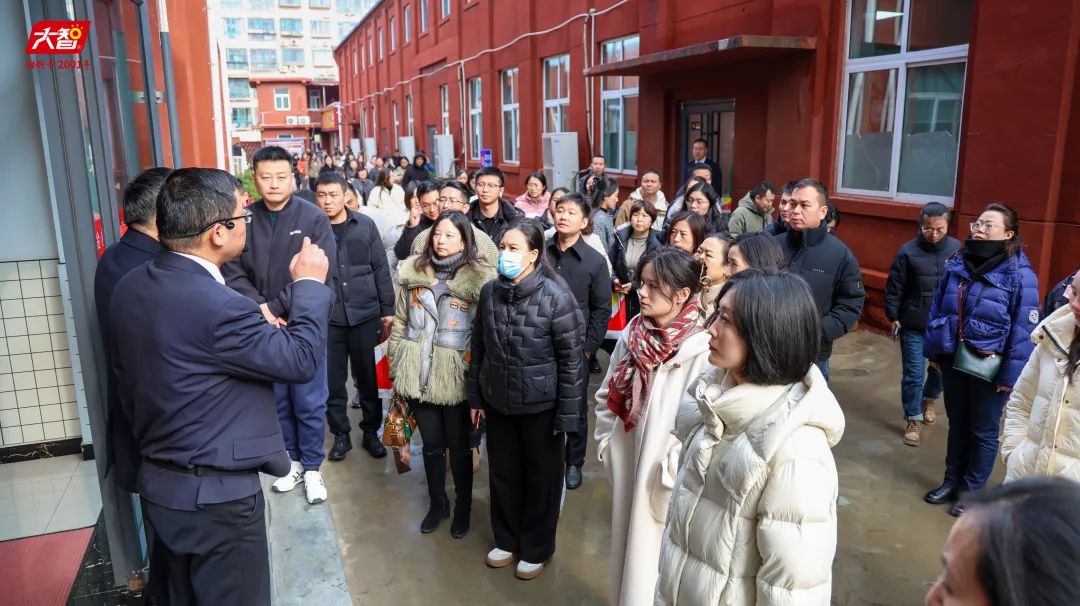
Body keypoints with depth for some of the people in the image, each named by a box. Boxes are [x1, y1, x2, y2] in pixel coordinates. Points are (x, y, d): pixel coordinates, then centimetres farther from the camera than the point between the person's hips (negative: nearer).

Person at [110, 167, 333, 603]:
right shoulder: (218, 307, -30)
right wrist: (309, 284, -6)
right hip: (216, 496, -8)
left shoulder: (128, 287, -2)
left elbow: (126, 385, 9)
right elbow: (302, 360, -18)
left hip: (157, 484, 8)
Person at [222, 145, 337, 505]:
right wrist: (259, 308, -18)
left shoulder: (314, 219, -8)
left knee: (309, 402, 6)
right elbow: (232, 272, -4)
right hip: (262, 327, 2)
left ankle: (312, 467, 23)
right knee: (277, 400, 15)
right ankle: (292, 460, 32)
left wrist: (274, 307, -15)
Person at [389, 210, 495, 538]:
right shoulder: (413, 271, 3)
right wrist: (395, 359, 10)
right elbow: (400, 319, 10)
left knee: (459, 445, 12)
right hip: (418, 374, 3)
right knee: (431, 443, 17)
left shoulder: (479, 278, -9)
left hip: (454, 376, -3)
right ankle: (437, 503, 37)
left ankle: (463, 506, 33)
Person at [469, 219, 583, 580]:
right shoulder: (490, 292, -3)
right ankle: (506, 540, 41)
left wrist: (567, 413, -12)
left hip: (540, 405, -4)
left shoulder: (556, 297, -18)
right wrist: (475, 397, 9)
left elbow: (571, 359, -14)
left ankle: (536, 549, 34)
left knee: (541, 477, 13)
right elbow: (479, 347, 7)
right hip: (497, 401, 4)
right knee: (502, 473, 18)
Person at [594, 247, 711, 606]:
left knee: (655, 566, 10)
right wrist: (606, 444, 6)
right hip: (626, 469, 6)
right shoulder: (632, 335, 1)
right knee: (627, 554, 23)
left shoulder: (702, 351, -19)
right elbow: (606, 396, 12)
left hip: (664, 484, -6)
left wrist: (671, 472, -17)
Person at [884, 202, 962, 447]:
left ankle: (928, 399, 46)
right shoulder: (908, 251, -10)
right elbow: (893, 288, -4)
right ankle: (912, 419, 19)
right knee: (913, 375, 3)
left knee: (942, 369, 17)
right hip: (914, 326, -2)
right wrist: (893, 317, -5)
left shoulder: (957, 249, -5)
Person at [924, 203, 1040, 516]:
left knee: (984, 431, 12)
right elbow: (937, 308, 9)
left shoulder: (1019, 274, -14)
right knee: (957, 424, 19)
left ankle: (972, 491, 27)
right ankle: (952, 482, 35)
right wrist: (933, 350, 9)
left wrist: (1012, 374, -16)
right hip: (953, 361, 5)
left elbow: (1024, 329, -14)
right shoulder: (956, 264, 2)